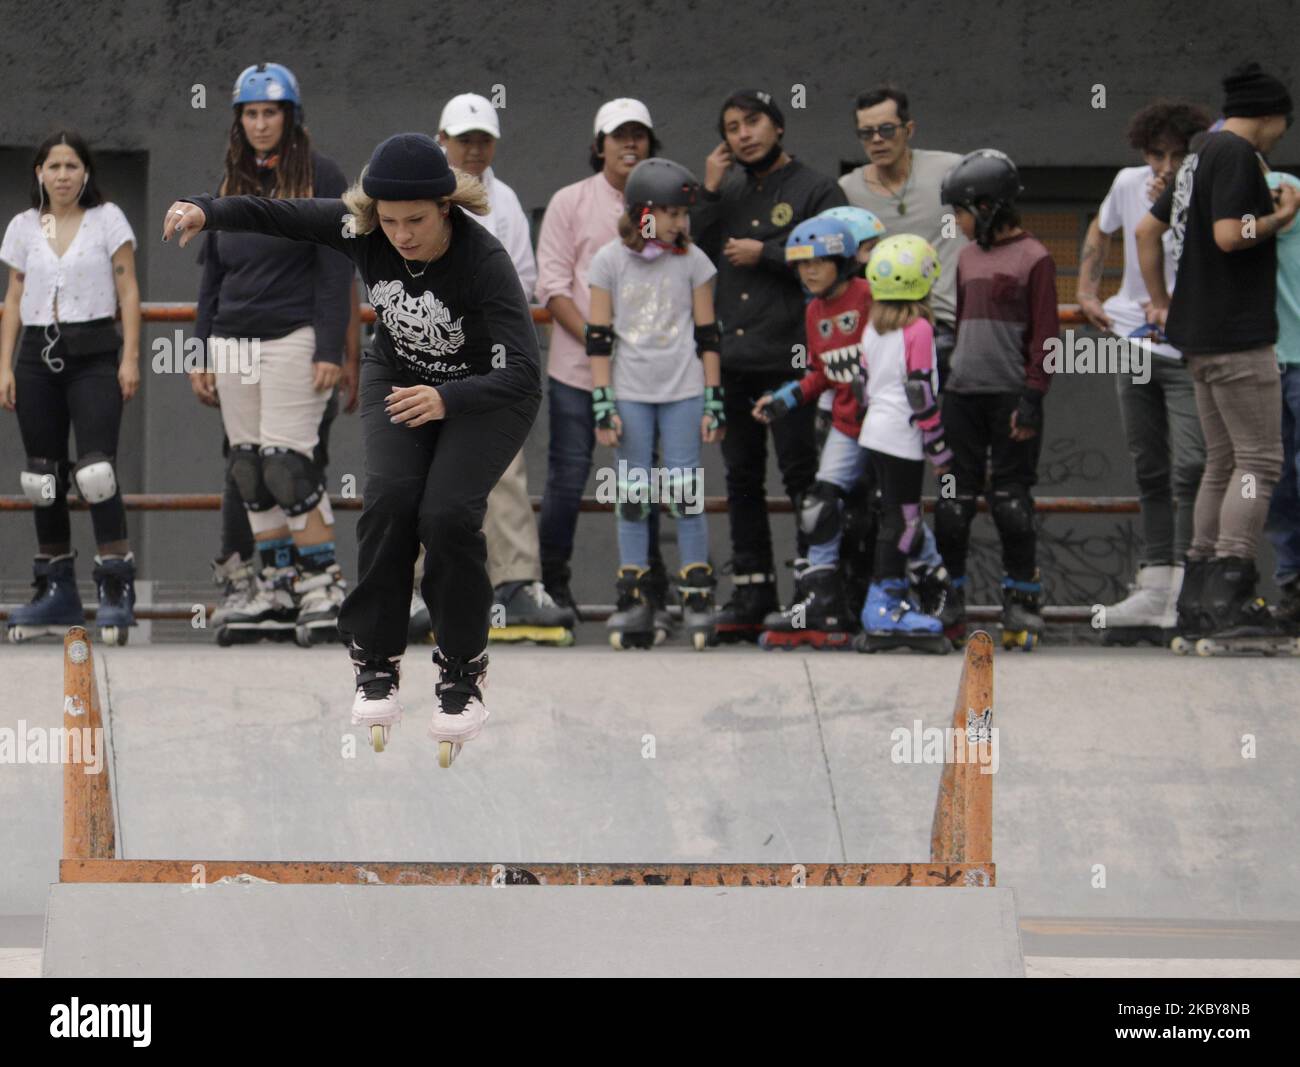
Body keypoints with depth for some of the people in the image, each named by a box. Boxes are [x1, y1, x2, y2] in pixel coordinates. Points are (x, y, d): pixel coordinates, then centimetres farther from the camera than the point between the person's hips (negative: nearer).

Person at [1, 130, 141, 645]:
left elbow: (127, 292, 1)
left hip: (93, 353, -4)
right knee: (42, 476, 5)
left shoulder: (107, 219, 2)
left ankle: (116, 590, -16)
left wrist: (130, 357, -7)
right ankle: (57, 593, 13)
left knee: (96, 471, -16)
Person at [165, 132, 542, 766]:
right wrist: (208, 211, -31)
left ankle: (463, 672, -4)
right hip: (399, 376, 4)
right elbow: (279, 215, -12)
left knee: (447, 512, -24)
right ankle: (376, 664, -9)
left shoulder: (483, 262, -34)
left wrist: (447, 401, -55)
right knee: (390, 497, -22)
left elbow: (522, 375, -39)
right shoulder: (364, 230, -21)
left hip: (483, 394, -4)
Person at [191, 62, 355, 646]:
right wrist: (202, 351, 13)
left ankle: (322, 588, -8)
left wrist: (330, 351, -14)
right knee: (249, 474, 3)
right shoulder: (232, 183, 16)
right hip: (233, 342, 6)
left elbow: (335, 269, -6)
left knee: (287, 466, -13)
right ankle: (274, 589, 8)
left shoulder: (319, 176, -2)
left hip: (293, 337, -6)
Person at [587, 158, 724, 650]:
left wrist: (713, 402, 2)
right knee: (633, 498, 3)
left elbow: (707, 336, 5)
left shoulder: (692, 260, 2)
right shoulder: (609, 261, 0)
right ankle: (633, 603, 8)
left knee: (685, 494, -3)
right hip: (630, 394, 0)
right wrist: (603, 405, -3)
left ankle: (697, 599, 2)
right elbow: (599, 337, 1)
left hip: (683, 392, 0)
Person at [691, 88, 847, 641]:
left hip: (790, 361, -6)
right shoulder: (728, 191, 16)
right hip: (730, 361, 6)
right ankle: (751, 592, 14)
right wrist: (709, 194, -1)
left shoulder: (815, 190, -1)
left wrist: (765, 254, -11)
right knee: (742, 481, 9)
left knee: (802, 476, -6)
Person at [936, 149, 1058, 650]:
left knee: (1010, 497, -2)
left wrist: (1032, 397, -12)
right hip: (962, 392, 6)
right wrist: (939, 386, 20)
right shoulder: (967, 258, 14)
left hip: (1010, 394, -6)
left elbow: (1044, 335, -7)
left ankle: (1022, 603, 6)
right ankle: (948, 599, 12)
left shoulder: (1033, 258, -5)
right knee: (954, 497, 5)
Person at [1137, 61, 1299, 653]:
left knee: (1223, 461, 13)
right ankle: (1228, 603, -16)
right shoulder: (1239, 155, -12)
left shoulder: (1201, 157, 18)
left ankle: (1195, 608, 13)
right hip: (1237, 335, -10)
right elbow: (1230, 234, -22)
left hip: (1199, 336, 10)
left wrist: (1160, 301, 26)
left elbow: (1147, 229, 23)